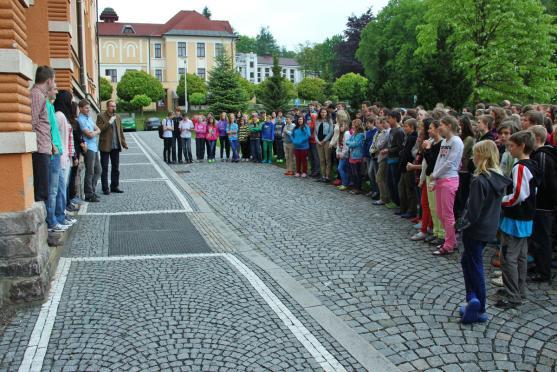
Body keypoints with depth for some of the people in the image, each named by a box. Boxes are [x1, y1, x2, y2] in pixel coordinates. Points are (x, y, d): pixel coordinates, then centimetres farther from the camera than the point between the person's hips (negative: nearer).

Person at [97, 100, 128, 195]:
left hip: (116, 146, 5)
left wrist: (124, 143, 9)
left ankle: (114, 186, 19)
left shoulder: (118, 117, 13)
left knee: (116, 168, 10)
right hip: (105, 146, -5)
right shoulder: (101, 117, -4)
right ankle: (105, 188, 5)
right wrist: (109, 122, -20)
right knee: (105, 169, 0)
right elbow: (99, 129, -15)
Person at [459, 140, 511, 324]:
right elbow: (496, 204, 11)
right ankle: (473, 299, 15)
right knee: (467, 261, 19)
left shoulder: (480, 180, -23)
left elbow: (474, 209, -22)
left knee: (474, 267, 5)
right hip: (489, 229, 8)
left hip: (476, 230, -8)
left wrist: (465, 226, -7)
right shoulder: (499, 179, 3)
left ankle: (479, 310, 13)